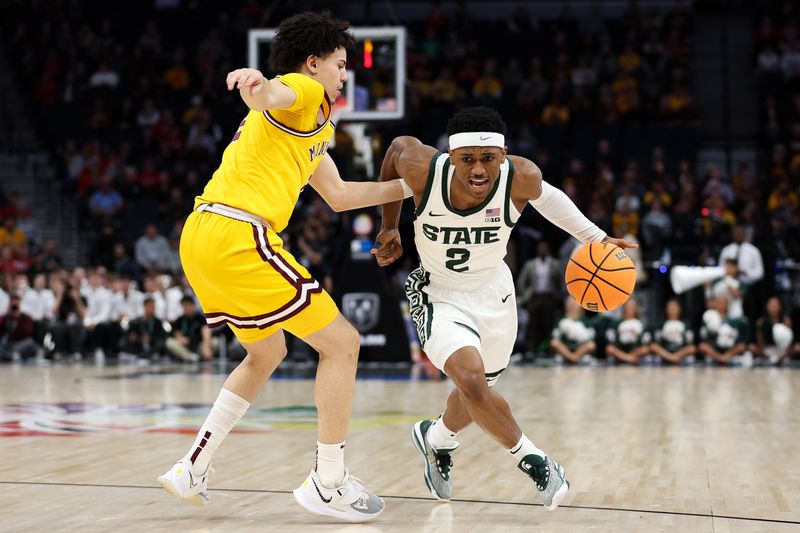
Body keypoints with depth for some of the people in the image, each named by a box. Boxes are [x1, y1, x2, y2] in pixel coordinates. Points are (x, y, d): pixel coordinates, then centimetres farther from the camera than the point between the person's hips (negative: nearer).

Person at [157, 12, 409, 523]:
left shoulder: (313, 126, 29)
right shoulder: (303, 90, 0)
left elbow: (340, 195, 35)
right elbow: (268, 97, -25)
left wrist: (409, 187, 34)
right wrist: (256, 87, -48)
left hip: (202, 236, 10)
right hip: (238, 235, -10)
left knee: (267, 352, 27)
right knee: (341, 342, -3)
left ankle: (192, 468, 22)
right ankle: (329, 484, 2)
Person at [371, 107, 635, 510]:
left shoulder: (521, 177, -27)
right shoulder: (423, 169, -29)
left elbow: (546, 197, -2)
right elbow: (399, 145, -5)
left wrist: (595, 237, -3)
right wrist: (389, 228, 0)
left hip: (493, 292, 3)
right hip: (440, 296, -3)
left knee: (475, 390, 20)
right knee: (471, 378, -26)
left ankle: (437, 439, 55)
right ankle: (531, 460, -3)